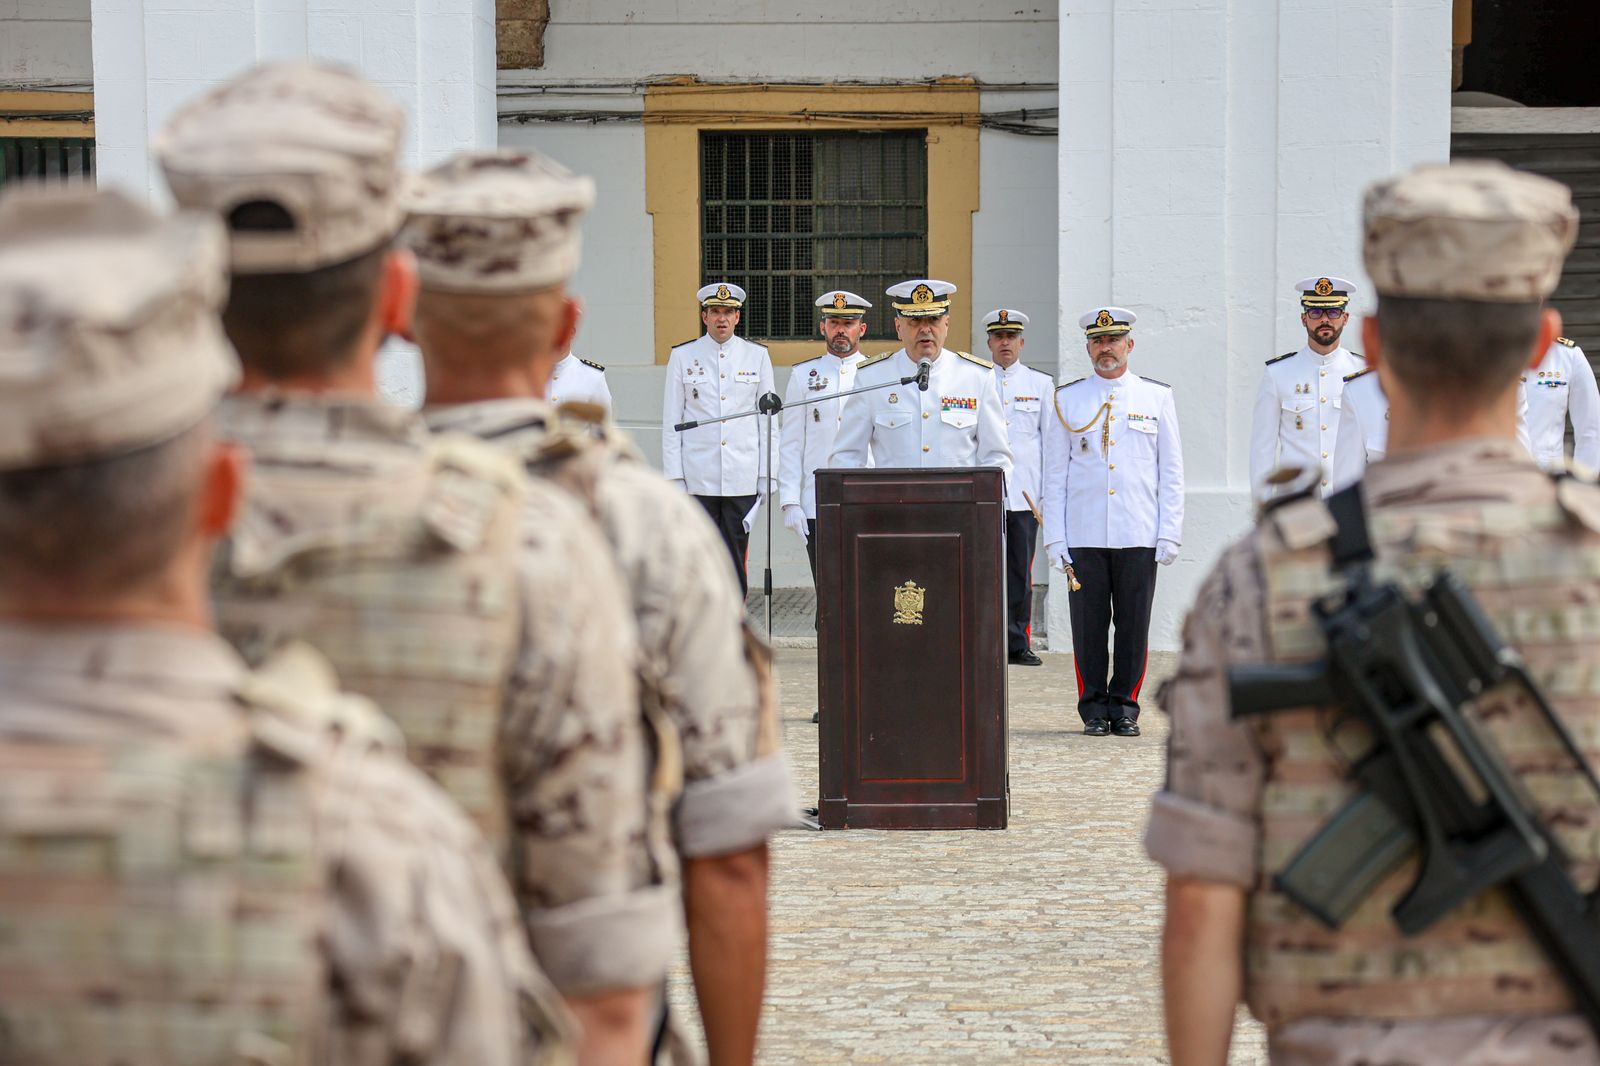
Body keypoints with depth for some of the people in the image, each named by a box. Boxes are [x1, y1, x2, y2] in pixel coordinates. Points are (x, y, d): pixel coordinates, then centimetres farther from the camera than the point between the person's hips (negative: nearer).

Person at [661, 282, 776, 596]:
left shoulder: (758, 356, 7)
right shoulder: (682, 356, 4)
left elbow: (768, 419, 9)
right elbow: (671, 421, 4)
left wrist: (767, 475, 4)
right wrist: (674, 477, -2)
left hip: (742, 481, 1)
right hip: (697, 481, -1)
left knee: (736, 559, 2)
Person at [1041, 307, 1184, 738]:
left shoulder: (1157, 396, 8)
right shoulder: (1067, 400, 8)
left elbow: (1171, 471, 7)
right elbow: (1054, 474, 7)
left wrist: (1170, 533, 0)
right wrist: (1055, 539, 0)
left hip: (1138, 537, 0)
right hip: (1083, 537, 0)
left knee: (1134, 626, 2)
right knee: (1088, 626, 1)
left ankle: (1125, 709, 13)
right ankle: (1094, 710, 11)